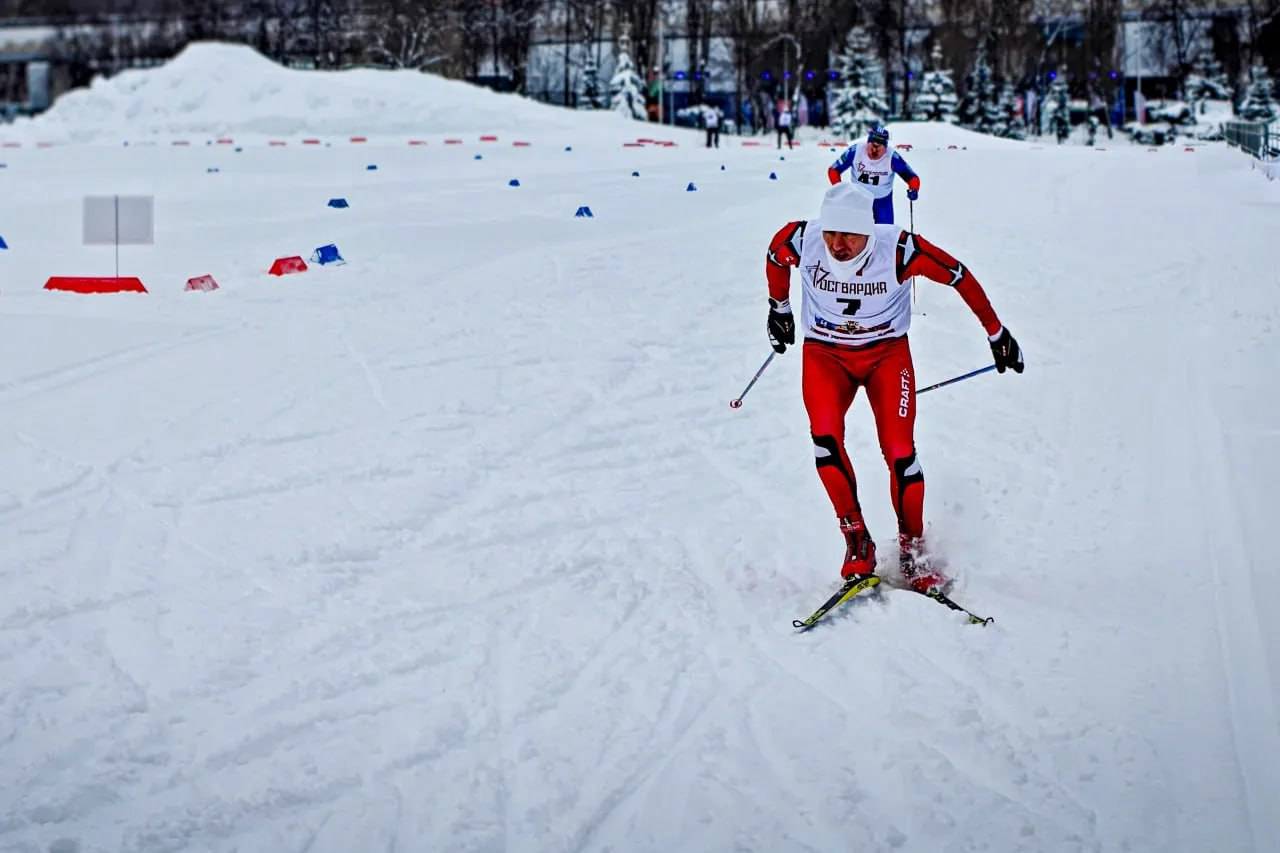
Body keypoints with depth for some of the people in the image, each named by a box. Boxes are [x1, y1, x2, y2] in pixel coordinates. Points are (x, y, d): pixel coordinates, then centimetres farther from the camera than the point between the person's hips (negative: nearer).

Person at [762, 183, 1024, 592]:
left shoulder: (897, 249, -26)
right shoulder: (801, 239, -21)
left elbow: (960, 276, -13)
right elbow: (774, 256, 4)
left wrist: (997, 334, -4)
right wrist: (778, 308, 18)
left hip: (887, 352, -1)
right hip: (824, 354, 1)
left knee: (899, 452, -12)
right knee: (825, 438, -23)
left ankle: (913, 551, 8)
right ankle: (857, 542, -8)